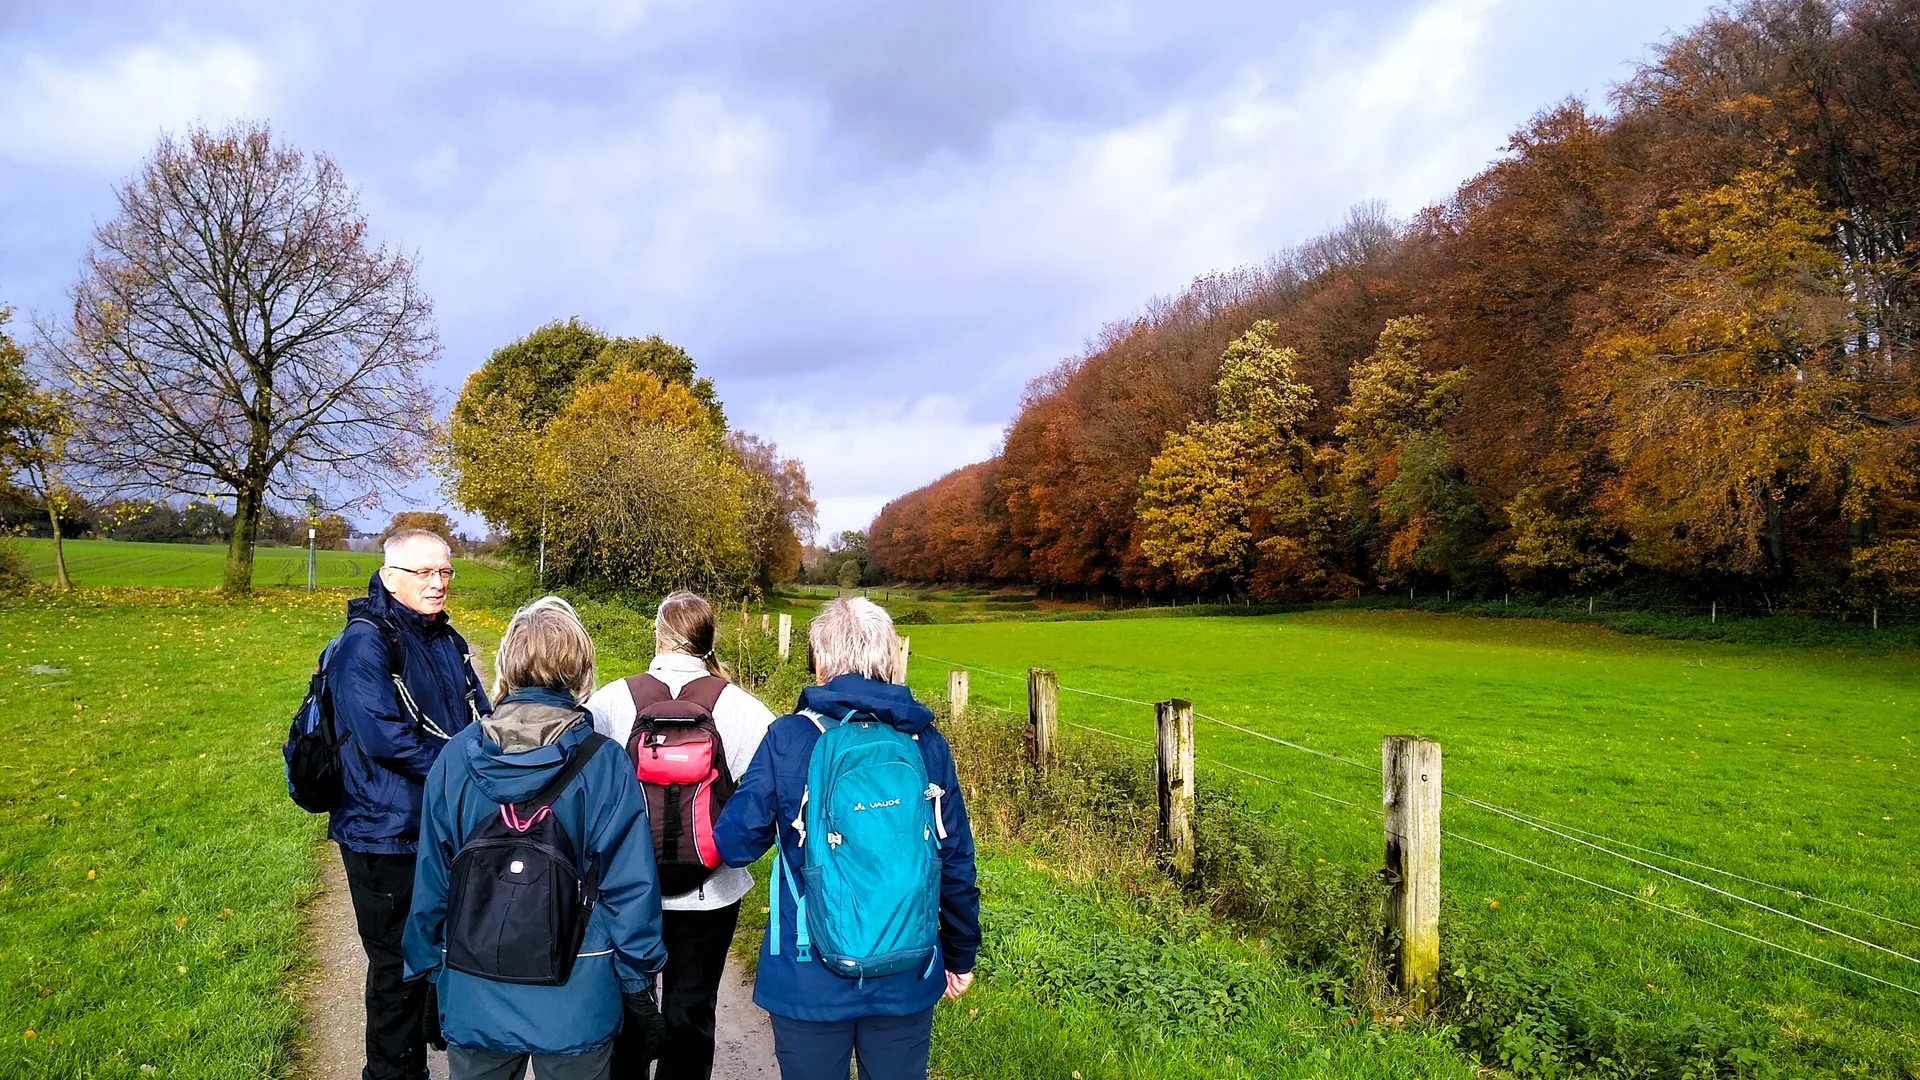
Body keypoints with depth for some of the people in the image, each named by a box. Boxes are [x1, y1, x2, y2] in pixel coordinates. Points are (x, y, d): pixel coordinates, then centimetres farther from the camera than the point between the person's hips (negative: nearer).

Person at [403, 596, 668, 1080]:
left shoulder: (457, 756, -7)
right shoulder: (604, 763, -14)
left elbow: (431, 879, 0)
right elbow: (630, 886, -11)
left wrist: (426, 969, 13)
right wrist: (638, 986, 0)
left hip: (474, 1000, 2)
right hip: (574, 1002, -2)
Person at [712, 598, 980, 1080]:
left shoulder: (789, 737, -11)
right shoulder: (926, 742, -4)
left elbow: (735, 842, -6)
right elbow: (956, 862, 1)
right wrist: (961, 955, 14)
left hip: (809, 980, -2)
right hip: (907, 981, 2)